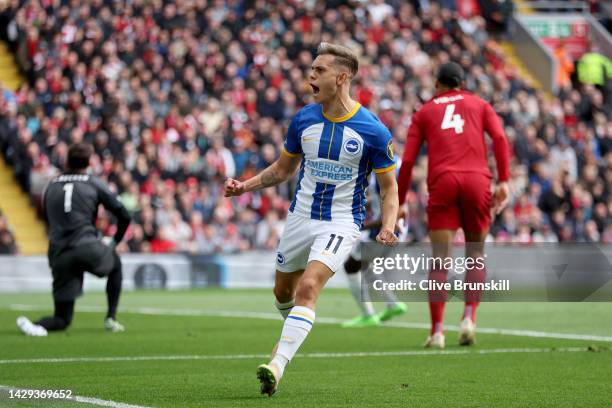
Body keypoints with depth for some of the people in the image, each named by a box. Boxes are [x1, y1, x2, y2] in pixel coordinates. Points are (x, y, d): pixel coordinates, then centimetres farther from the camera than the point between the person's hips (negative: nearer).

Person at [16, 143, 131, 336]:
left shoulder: (51, 186, 16)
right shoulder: (94, 184, 6)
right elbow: (124, 216, 7)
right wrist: (115, 240, 24)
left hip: (59, 256, 3)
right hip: (88, 247, -3)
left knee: (62, 319, 9)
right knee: (115, 264, 34)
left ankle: (35, 325, -24)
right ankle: (111, 319, 24)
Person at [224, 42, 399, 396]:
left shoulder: (373, 131, -14)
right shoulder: (303, 120, -2)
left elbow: (389, 187, -5)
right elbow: (283, 169, 14)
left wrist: (388, 227, -21)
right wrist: (245, 186, 0)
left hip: (341, 222, -5)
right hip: (301, 217, 5)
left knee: (308, 287, -25)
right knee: (283, 291, 18)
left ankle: (277, 366, -30)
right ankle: (294, 332, 51)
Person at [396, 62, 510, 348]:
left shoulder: (423, 113, 19)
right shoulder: (479, 105, 21)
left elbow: (407, 161, 11)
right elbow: (499, 138, 2)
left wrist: (399, 203, 15)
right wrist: (503, 181, -1)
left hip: (442, 183, 0)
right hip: (477, 180, 1)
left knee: (439, 259, -1)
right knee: (476, 254, 14)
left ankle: (437, 331, -11)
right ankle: (469, 317, -4)